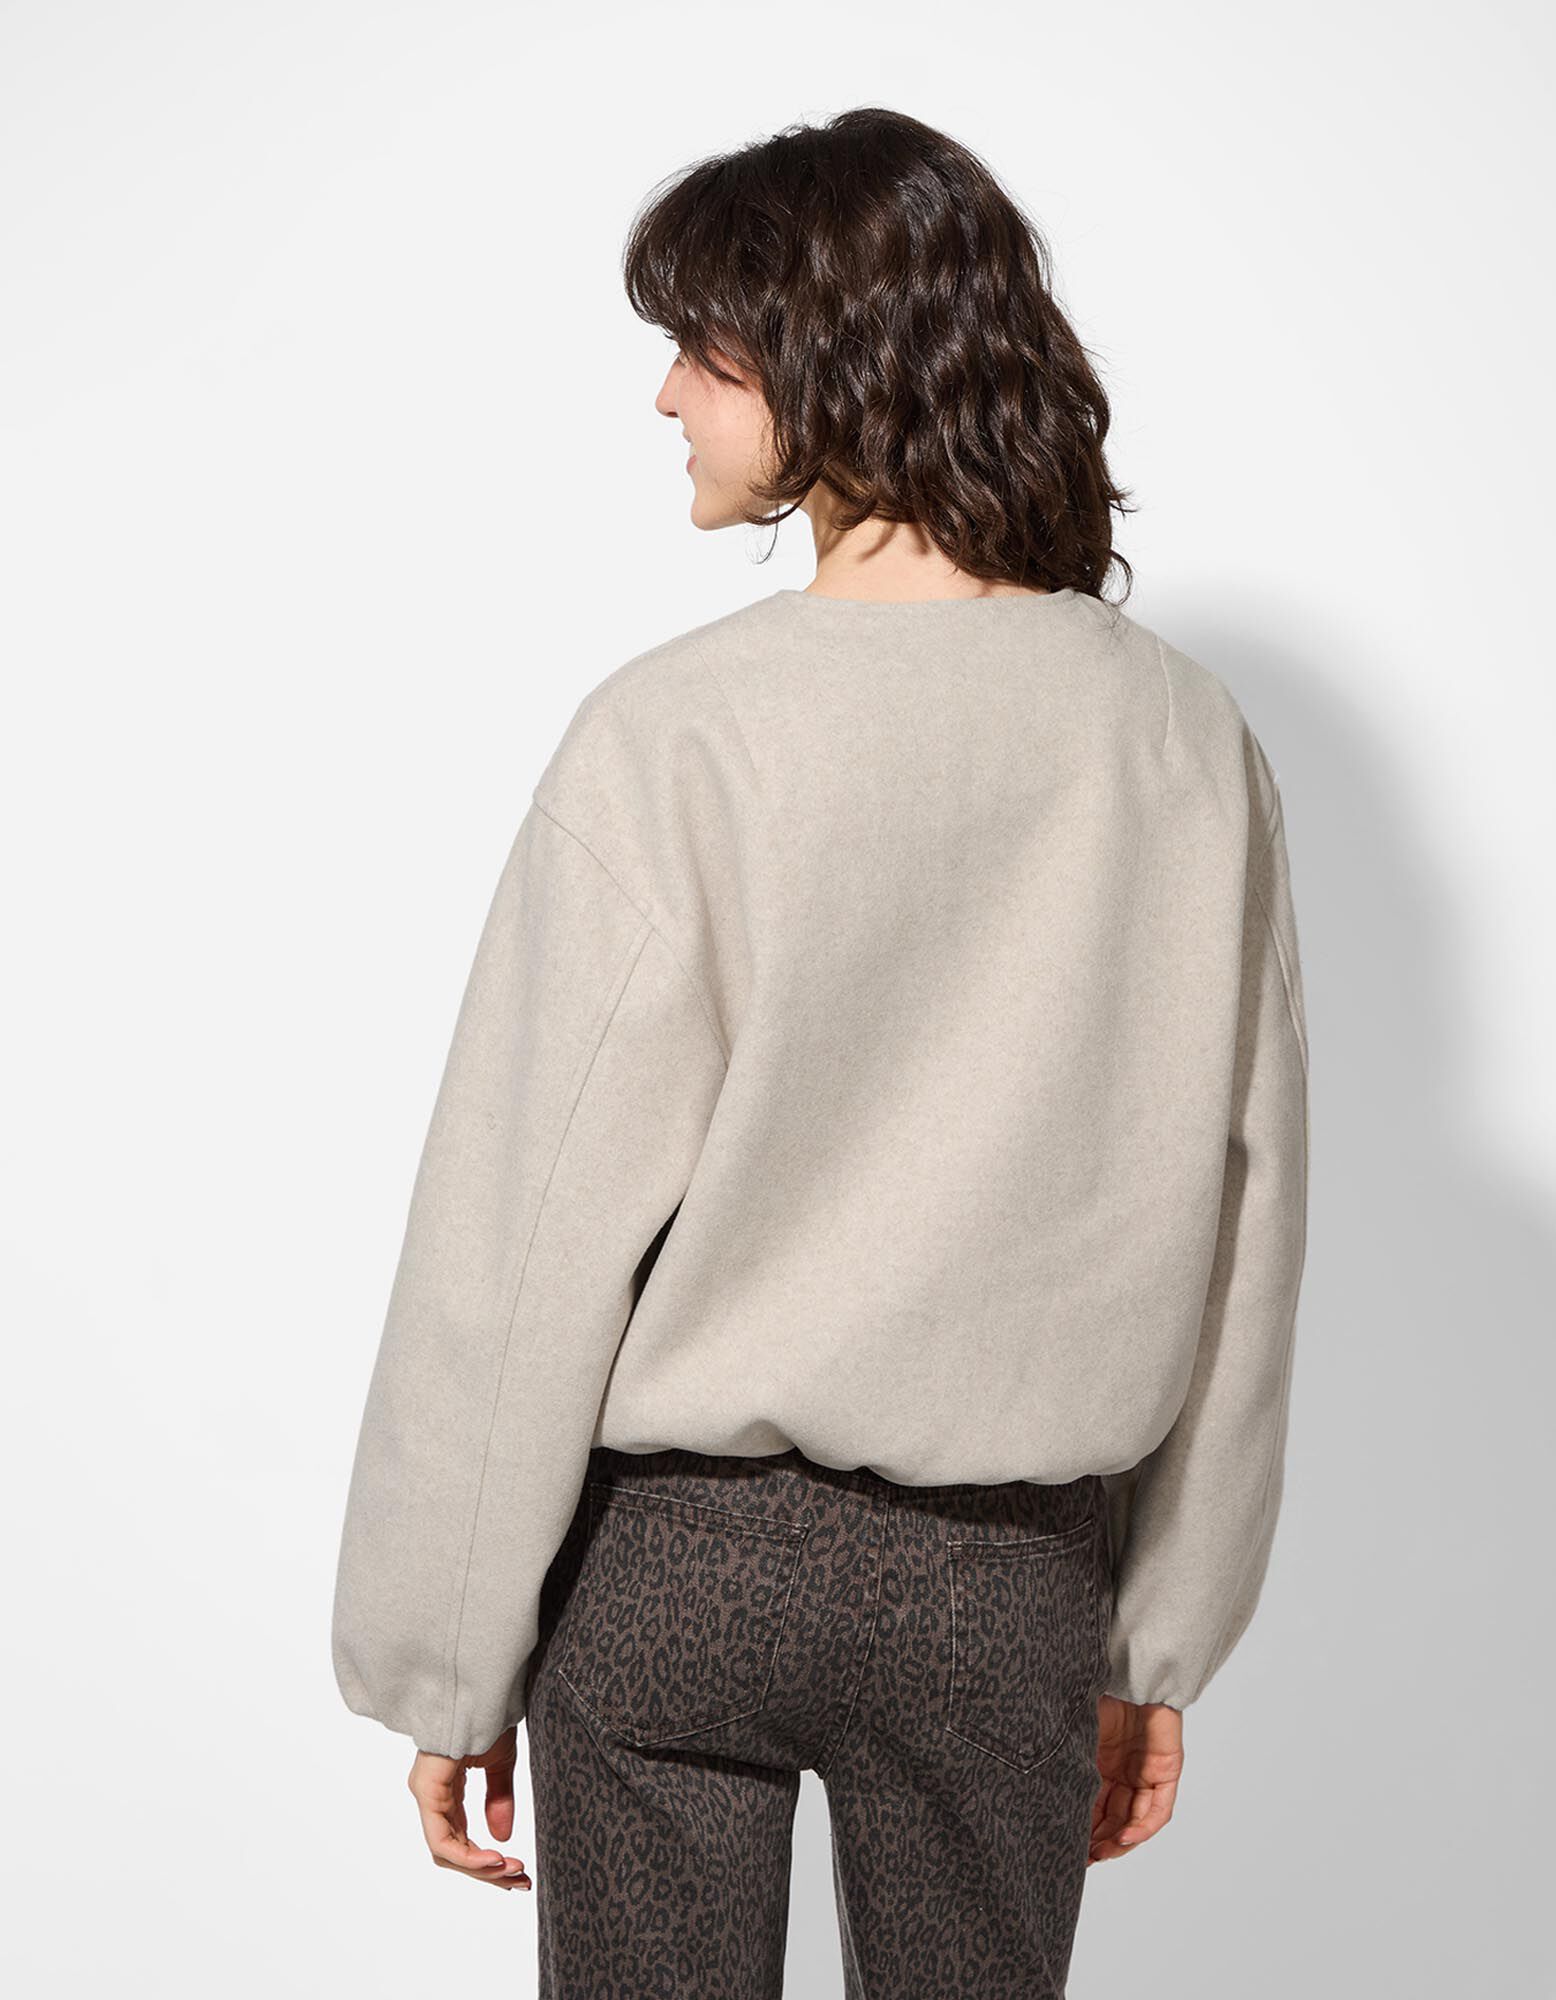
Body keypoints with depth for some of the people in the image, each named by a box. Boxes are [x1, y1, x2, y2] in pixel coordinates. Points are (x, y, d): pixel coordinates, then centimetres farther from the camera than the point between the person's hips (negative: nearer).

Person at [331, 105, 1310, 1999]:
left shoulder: (672, 739, -15)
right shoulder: (1186, 741, -4)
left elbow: (528, 1240, -12)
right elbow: (1238, 1243, 2)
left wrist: (448, 1664, -1)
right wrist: (1157, 1647, 13)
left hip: (672, 1555, -3)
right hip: (1015, 1575, 3)